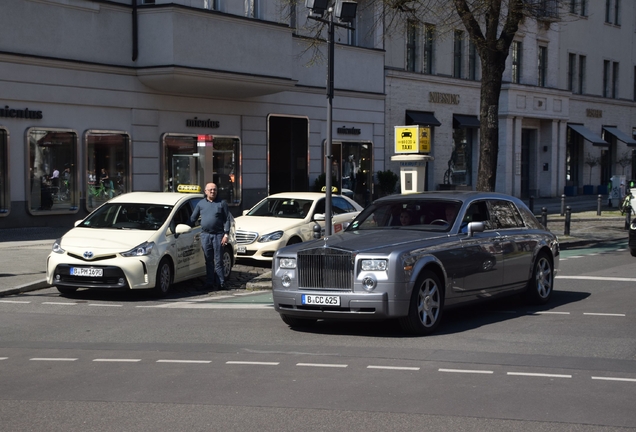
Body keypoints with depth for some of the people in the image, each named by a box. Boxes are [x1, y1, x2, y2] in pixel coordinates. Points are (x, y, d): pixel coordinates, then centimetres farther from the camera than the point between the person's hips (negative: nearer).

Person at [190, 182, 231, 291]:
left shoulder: (222, 203, 5)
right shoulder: (201, 204, 12)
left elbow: (227, 219, 1)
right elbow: (193, 218, 17)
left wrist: (226, 234, -7)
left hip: (218, 235, -2)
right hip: (205, 235, 3)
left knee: (218, 261, -2)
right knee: (208, 261, 4)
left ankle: (220, 283, 3)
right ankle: (210, 283, 7)